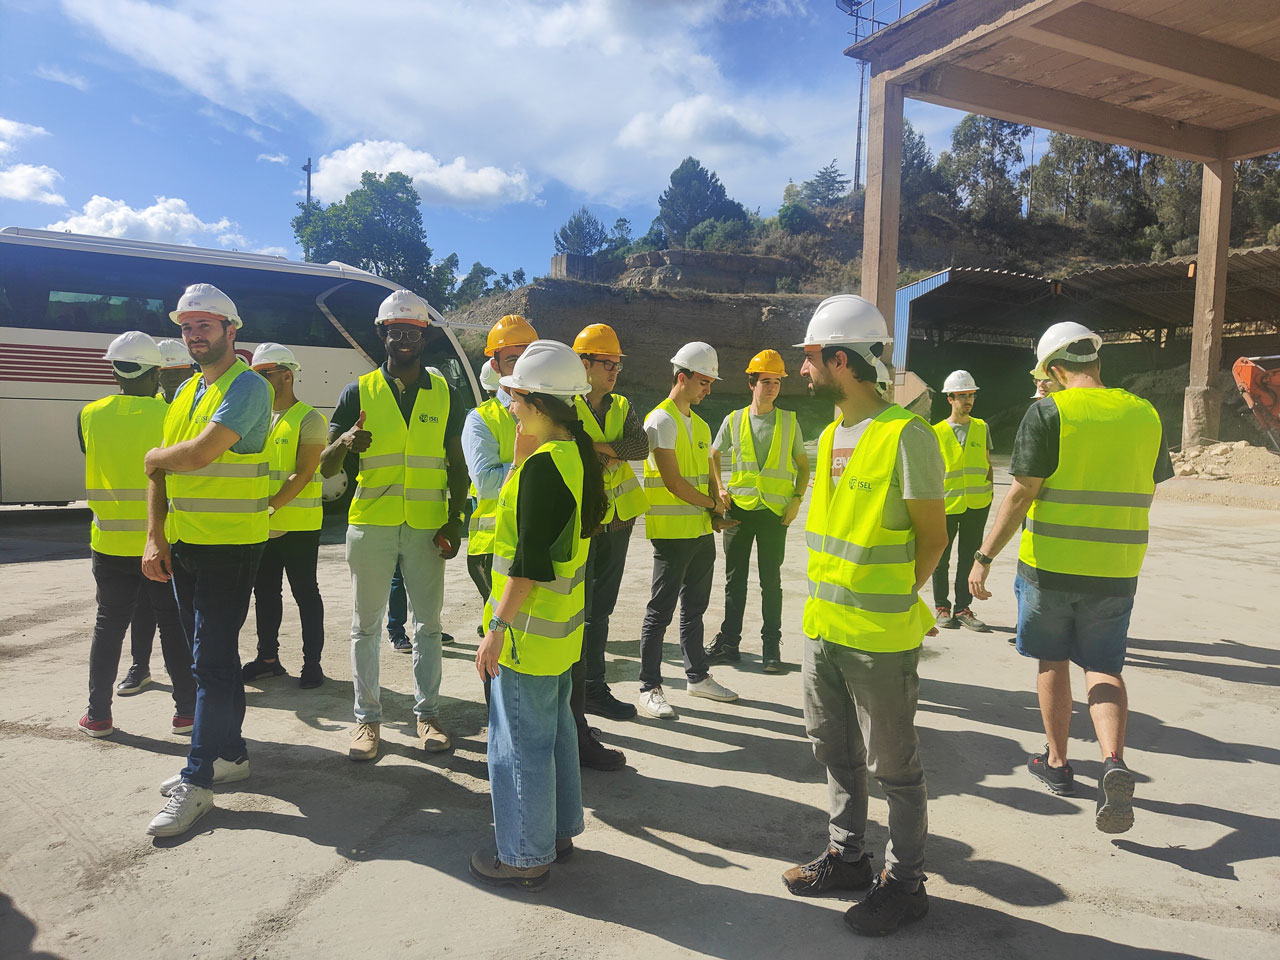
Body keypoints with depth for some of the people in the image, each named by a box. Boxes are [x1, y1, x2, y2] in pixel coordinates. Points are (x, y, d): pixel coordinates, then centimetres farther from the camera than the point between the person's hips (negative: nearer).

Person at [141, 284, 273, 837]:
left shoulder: (247, 387, -11)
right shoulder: (186, 392, 15)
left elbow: (200, 453, -23)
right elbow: (161, 473, 14)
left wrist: (156, 457, -2)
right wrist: (155, 538, 5)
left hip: (230, 545, -8)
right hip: (183, 544, 9)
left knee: (212, 659, -5)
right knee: (210, 653, 15)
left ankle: (197, 781, 2)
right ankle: (229, 753, 28)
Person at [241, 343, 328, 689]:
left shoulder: (309, 418, -9)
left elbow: (303, 473, -16)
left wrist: (271, 506, -25)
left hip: (297, 525, -7)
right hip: (262, 526, 7)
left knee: (305, 593, 1)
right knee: (265, 592, 14)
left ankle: (312, 662, 11)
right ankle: (267, 658, 27)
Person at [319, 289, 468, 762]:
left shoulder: (444, 393, 6)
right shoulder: (359, 392, 3)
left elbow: (456, 465, 10)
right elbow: (326, 467, 2)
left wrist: (455, 521, 0)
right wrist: (344, 443, -20)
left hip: (427, 527, 0)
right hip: (370, 524, 0)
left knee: (428, 623, 8)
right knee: (366, 625, 7)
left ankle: (427, 713, 21)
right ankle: (367, 718, 19)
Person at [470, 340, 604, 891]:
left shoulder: (542, 466, -22)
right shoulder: (577, 453, 6)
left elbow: (529, 562, -24)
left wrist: (498, 627, -17)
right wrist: (524, 442, 9)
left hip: (529, 629, -10)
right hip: (562, 626, 10)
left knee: (521, 741, 5)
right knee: (555, 726, 21)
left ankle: (525, 857, 20)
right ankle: (558, 830, 37)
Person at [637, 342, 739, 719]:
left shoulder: (700, 425, 16)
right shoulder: (661, 420, -11)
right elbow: (673, 481, -17)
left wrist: (716, 515, 3)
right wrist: (713, 505, -6)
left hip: (702, 531, 8)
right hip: (672, 532, -8)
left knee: (694, 608, 17)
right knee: (660, 611, -2)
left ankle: (698, 676, 28)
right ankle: (649, 688, 6)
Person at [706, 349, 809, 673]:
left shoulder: (790, 420, 3)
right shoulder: (734, 420, 4)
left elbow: (803, 465, 9)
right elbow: (713, 455, 15)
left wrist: (797, 499, -3)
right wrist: (718, 489, 2)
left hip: (775, 512, -1)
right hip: (738, 509, 1)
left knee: (771, 582, 5)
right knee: (734, 580, 8)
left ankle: (771, 647, 15)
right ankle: (728, 643, 19)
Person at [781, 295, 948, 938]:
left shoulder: (905, 435, -15)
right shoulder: (832, 434, 10)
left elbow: (932, 535, -11)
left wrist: (889, 602, -10)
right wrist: (829, 603, 11)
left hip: (880, 639, -8)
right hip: (824, 627, 8)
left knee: (892, 765, 8)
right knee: (835, 749, 20)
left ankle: (905, 882, 27)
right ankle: (847, 856, 39)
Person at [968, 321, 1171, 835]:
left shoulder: (1048, 412, -11)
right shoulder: (1144, 414, 4)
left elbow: (1022, 493, -16)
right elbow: (1144, 496, 12)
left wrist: (985, 556, -11)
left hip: (1049, 564, -3)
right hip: (1116, 569, 3)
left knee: (1053, 660, 14)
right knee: (1103, 666, 13)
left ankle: (1057, 762, 26)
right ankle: (1113, 761, -8)